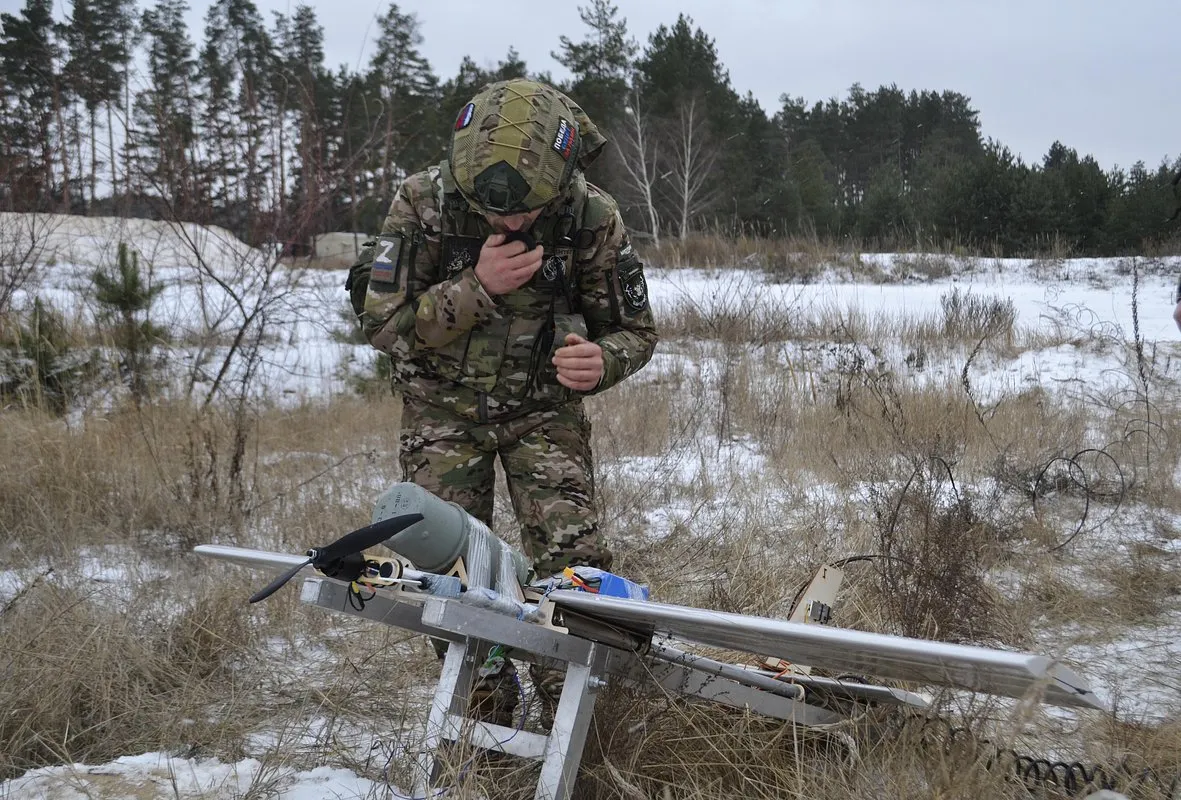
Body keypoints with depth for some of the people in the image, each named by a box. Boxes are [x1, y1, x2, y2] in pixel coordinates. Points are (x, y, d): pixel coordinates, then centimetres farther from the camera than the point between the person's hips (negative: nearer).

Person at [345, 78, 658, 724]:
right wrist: (477, 289, -31)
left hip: (543, 407, 0)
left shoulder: (593, 219, -17)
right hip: (444, 408, 0)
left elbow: (634, 330, -5)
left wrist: (601, 362, -29)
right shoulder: (422, 203, -20)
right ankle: (484, 716, 14)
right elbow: (382, 323, -18)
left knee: (573, 562, -13)